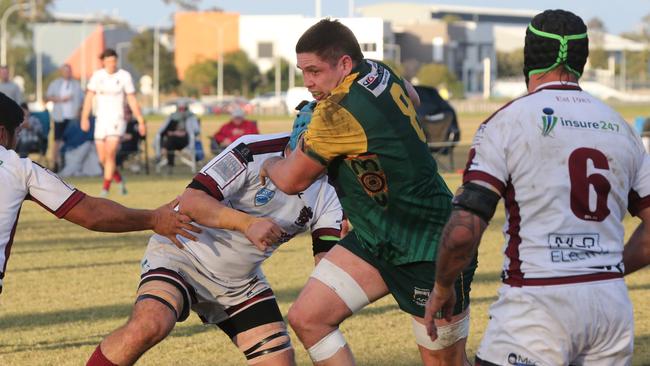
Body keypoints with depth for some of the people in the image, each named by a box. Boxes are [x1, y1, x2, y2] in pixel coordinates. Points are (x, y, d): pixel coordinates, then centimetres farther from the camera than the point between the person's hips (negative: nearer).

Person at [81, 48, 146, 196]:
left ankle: (105, 189, -11)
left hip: (117, 120, -3)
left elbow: (132, 100, 1)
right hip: (101, 120, 3)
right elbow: (89, 97, 6)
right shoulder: (97, 76, 4)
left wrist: (141, 121, 0)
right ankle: (119, 180, 31)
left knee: (110, 155, -17)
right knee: (102, 159, 4)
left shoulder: (124, 76, -3)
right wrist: (84, 117, -3)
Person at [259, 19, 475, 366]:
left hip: (429, 250, -10)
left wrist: (270, 165, 10)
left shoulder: (340, 111, -26)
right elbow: (411, 97, 25)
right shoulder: (379, 73, -1)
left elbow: (292, 180, -13)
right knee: (306, 318, 1)